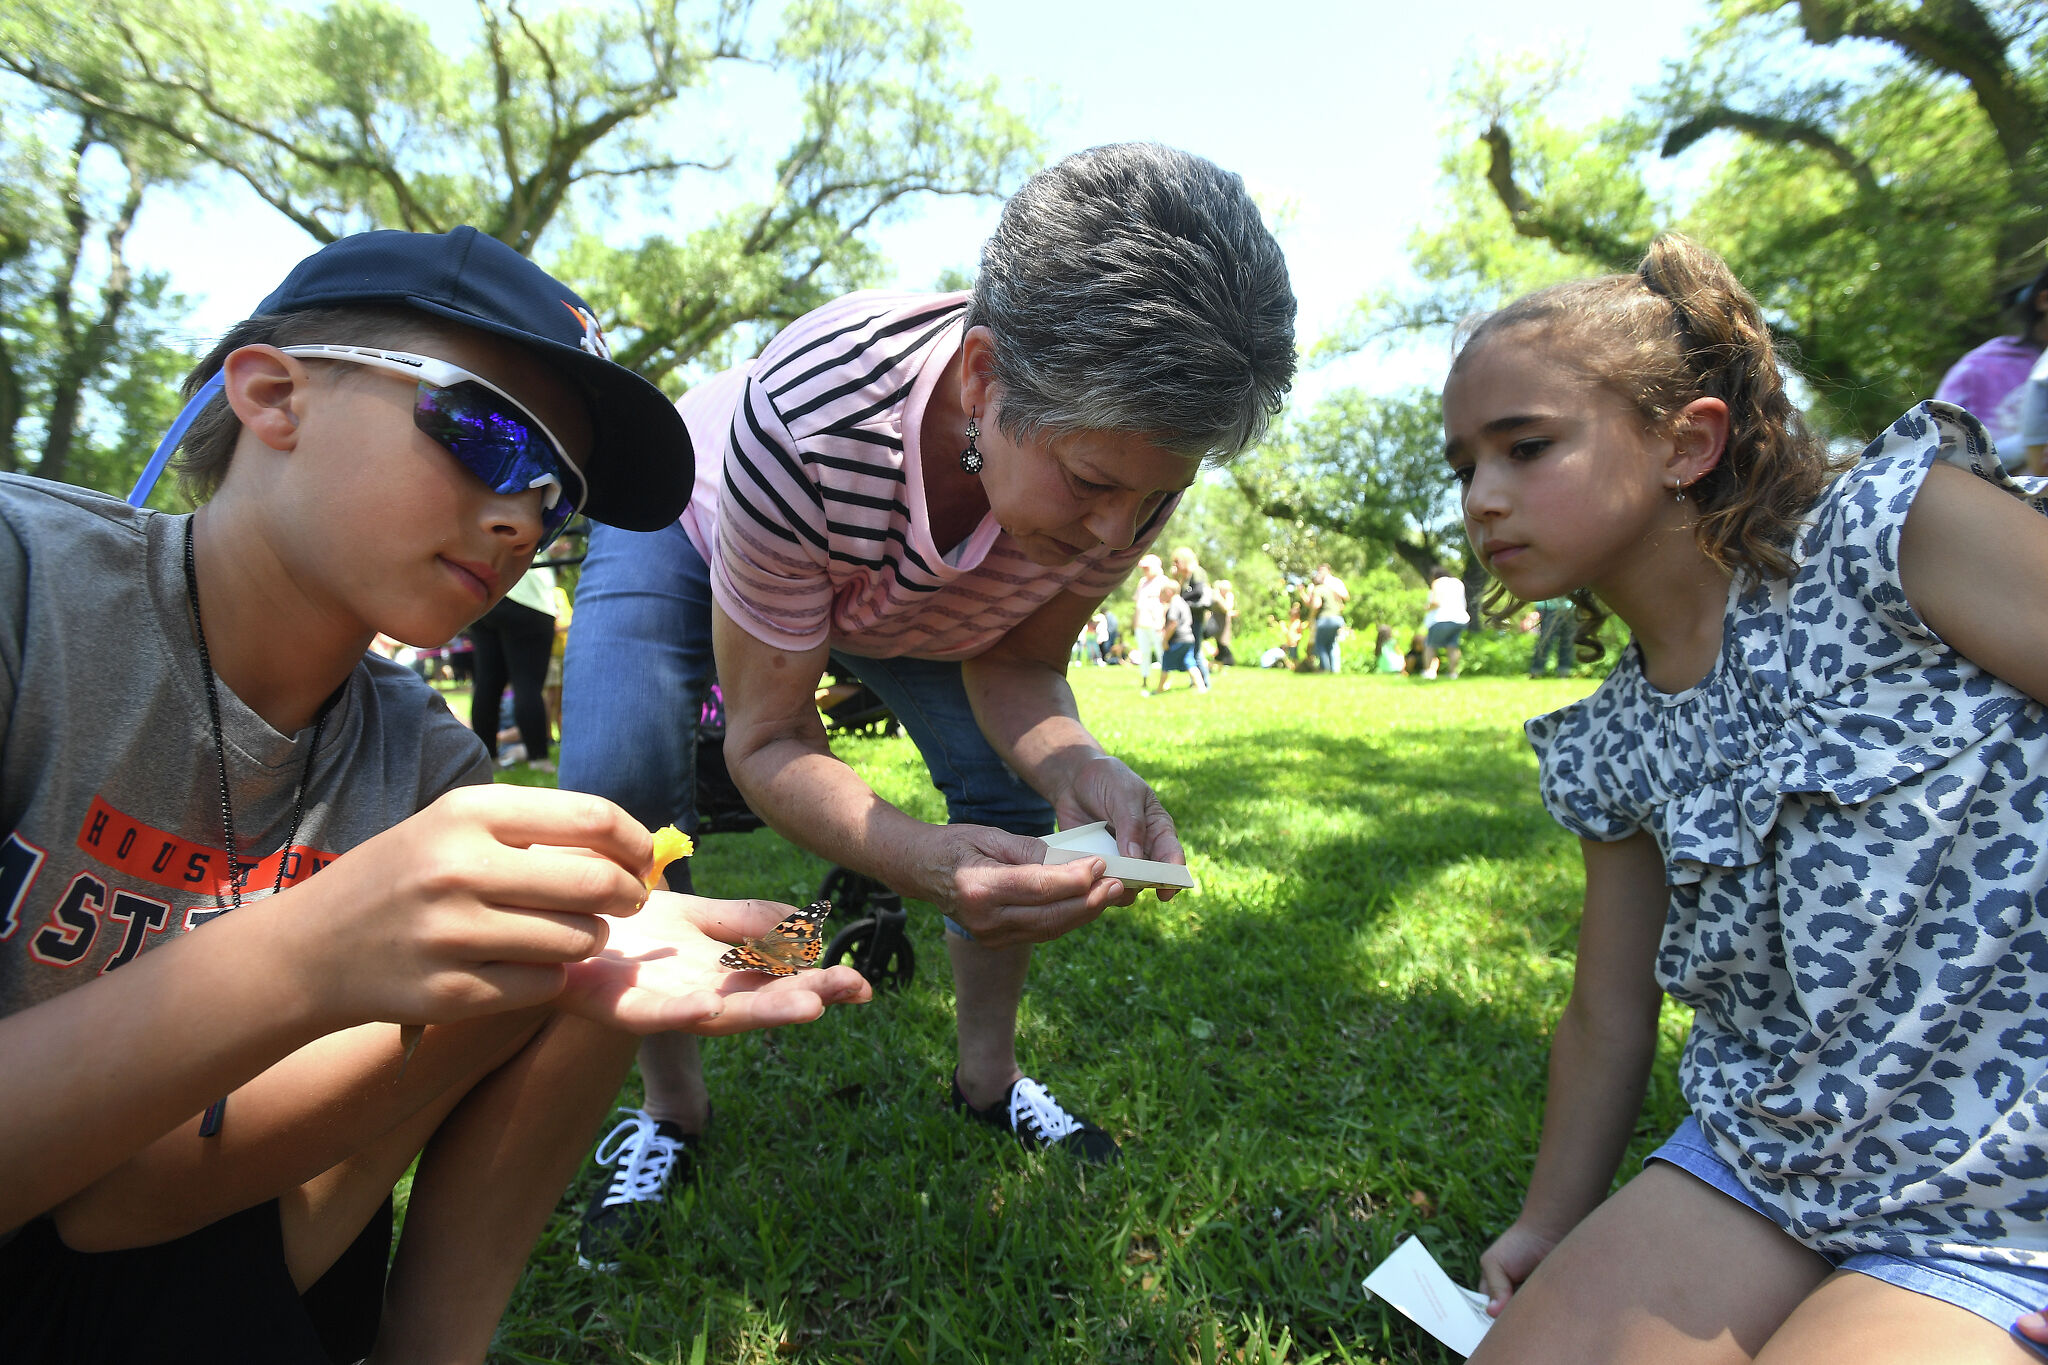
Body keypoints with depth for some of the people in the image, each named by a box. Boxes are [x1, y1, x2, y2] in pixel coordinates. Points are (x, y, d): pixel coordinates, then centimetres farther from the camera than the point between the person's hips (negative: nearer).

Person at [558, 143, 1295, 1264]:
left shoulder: (1130, 443, -31)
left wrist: (1074, 763, -41)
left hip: (908, 595, 3)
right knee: (617, 788, -24)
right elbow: (768, 744, -34)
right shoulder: (803, 423, -45)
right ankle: (673, 1110, 3)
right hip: (689, 523, -2)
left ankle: (987, 1078, 16)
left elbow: (1016, 661, -18)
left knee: (1018, 786, -9)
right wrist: (929, 863, -53)